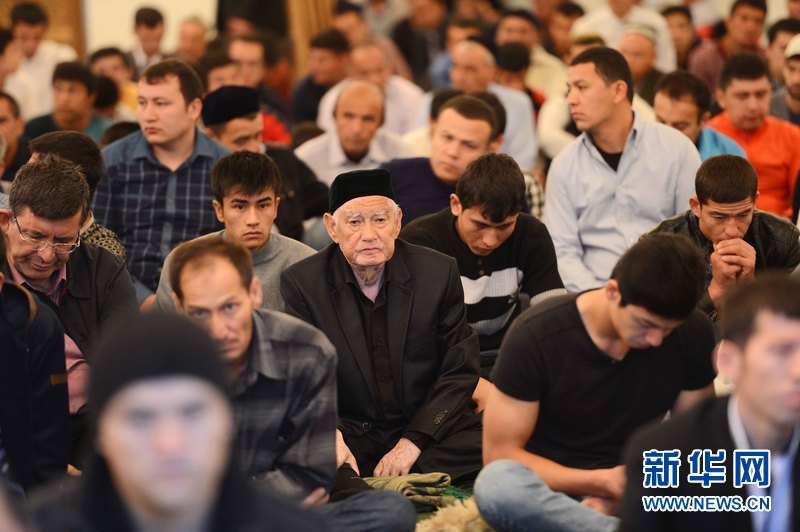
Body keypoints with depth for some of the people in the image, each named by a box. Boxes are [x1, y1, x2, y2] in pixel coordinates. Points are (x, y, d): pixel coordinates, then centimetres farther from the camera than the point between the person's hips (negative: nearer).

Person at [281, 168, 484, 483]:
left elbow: (459, 372, 3)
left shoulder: (438, 273, 1)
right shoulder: (301, 282, 0)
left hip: (425, 433, 1)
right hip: (348, 436, -1)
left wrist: (413, 442, -11)